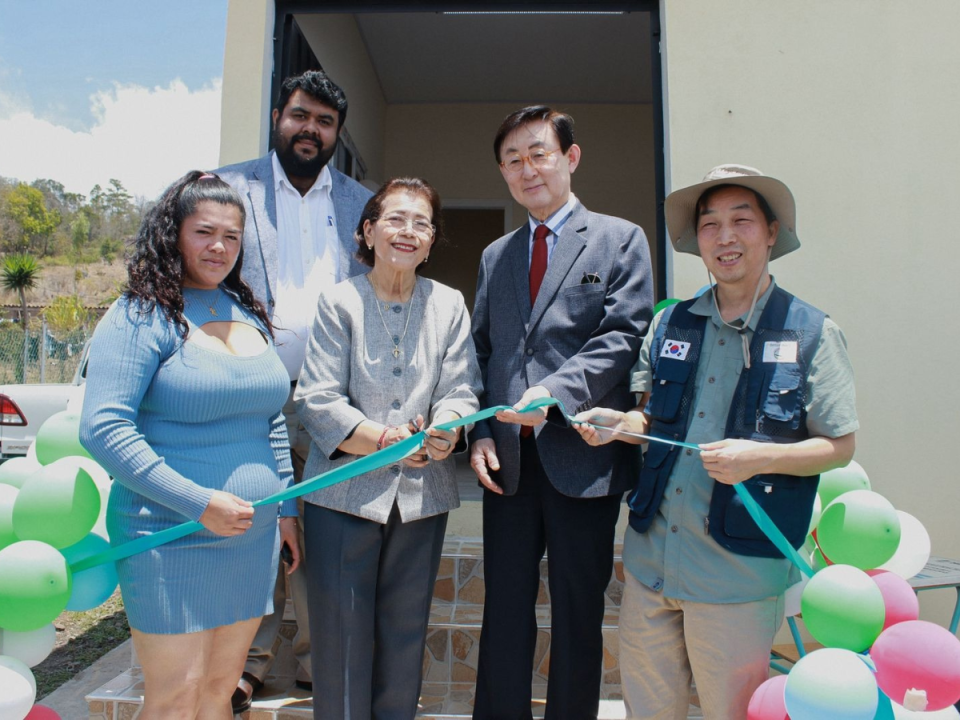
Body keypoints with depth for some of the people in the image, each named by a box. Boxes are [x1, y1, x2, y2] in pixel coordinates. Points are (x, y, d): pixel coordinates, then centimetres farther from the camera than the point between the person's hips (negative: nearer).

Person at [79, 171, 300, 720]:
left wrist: (286, 506, 14)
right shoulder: (142, 315, -8)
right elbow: (103, 428, -16)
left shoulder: (250, 314, 11)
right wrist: (198, 503, -20)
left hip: (253, 538, 6)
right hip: (172, 542, -6)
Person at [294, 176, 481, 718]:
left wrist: (444, 432, -22)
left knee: (405, 636, 15)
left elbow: (460, 391, 1)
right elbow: (317, 399, -8)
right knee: (341, 636, 8)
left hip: (423, 494, 3)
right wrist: (386, 440, -20)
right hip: (345, 490, -2)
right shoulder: (338, 301, -1)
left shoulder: (450, 305, 6)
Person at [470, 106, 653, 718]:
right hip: (509, 460, 4)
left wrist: (555, 392, -22)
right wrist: (481, 432, 3)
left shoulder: (621, 239, 4)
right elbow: (482, 352, 16)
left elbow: (622, 337, -8)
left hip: (582, 455, -3)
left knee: (578, 616, 10)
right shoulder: (495, 256, 18)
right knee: (504, 615, 12)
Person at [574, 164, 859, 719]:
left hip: (738, 575, -4)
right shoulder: (671, 324, 6)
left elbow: (840, 445, -2)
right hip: (650, 560, 4)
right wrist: (622, 424, -5)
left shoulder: (812, 334, -5)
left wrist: (760, 456, -20)